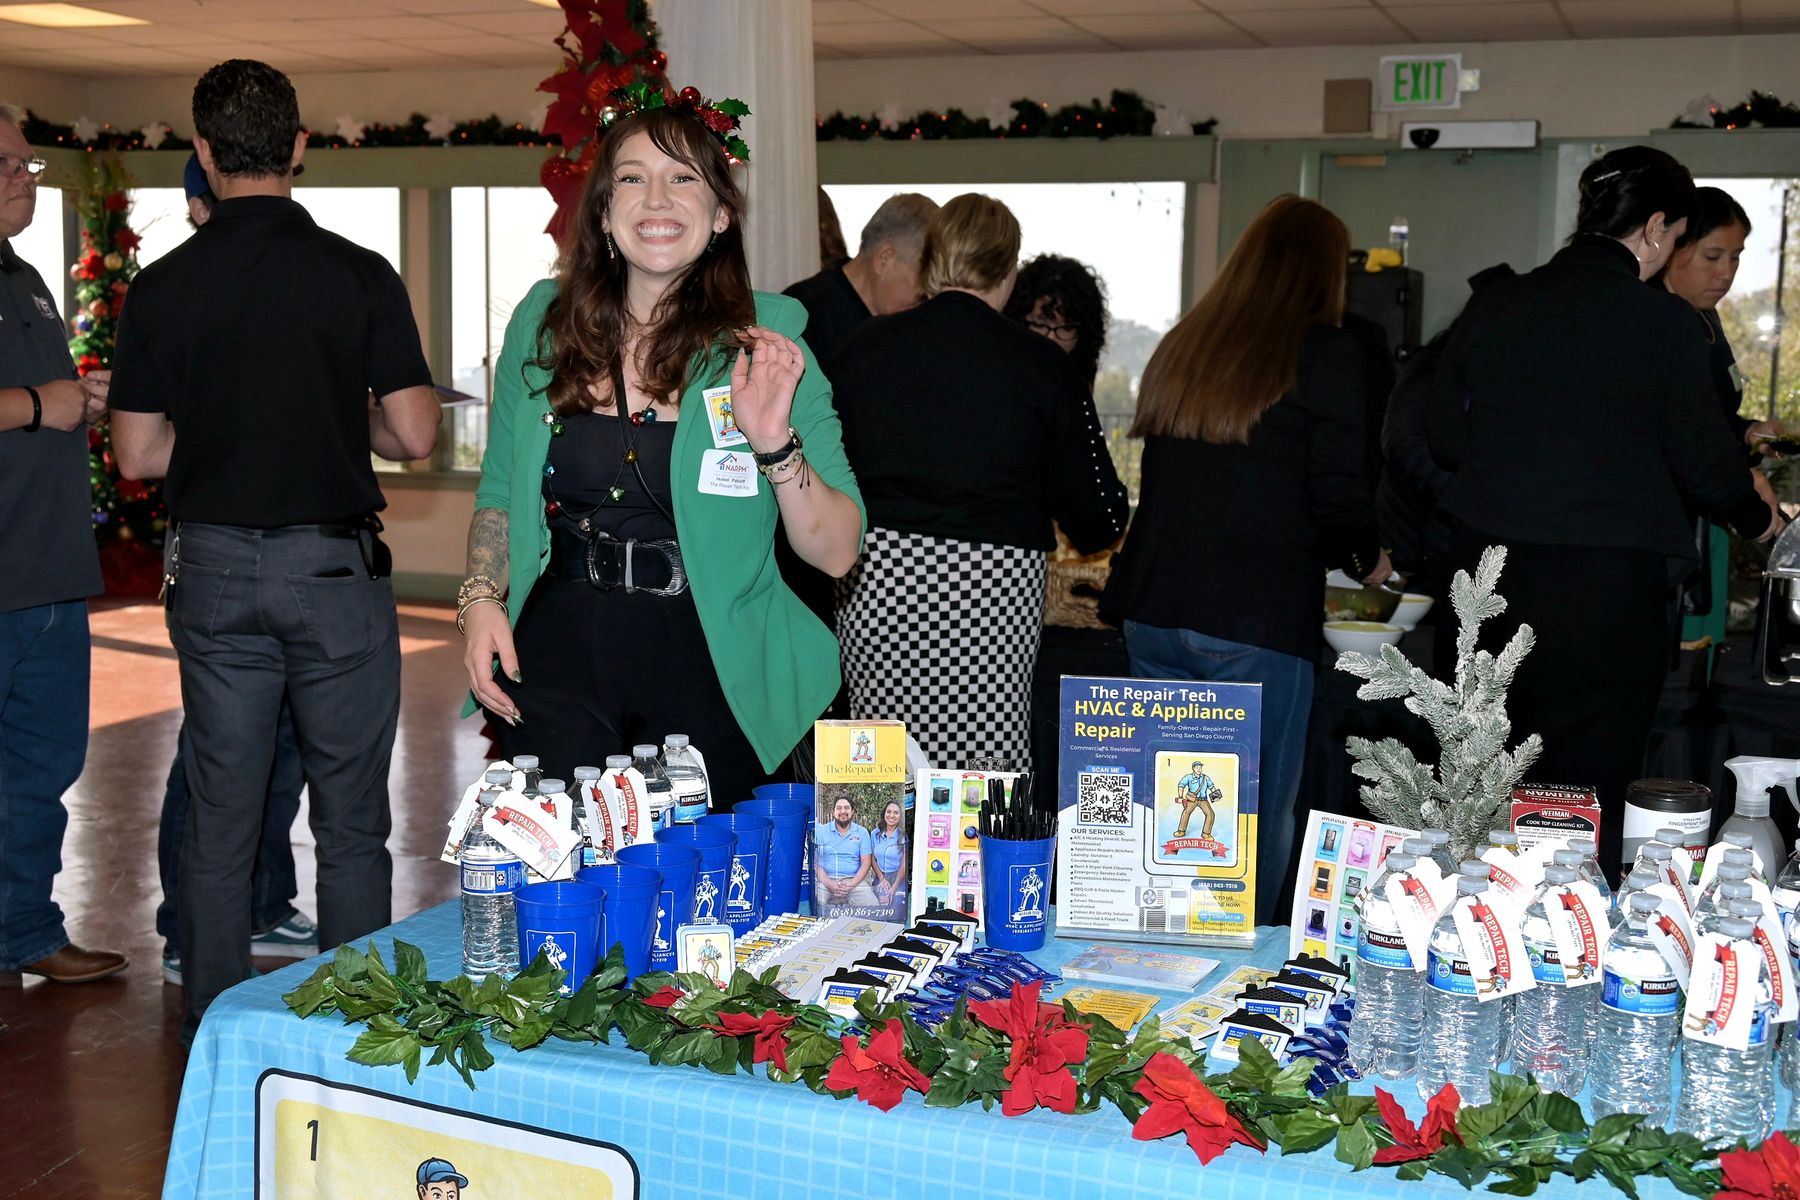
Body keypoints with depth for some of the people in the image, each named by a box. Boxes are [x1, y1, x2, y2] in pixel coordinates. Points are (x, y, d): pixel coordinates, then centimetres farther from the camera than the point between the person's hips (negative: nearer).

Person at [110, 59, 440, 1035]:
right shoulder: (359, 275, -7)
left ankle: (212, 1031, 19)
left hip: (213, 566, 2)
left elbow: (137, 453, 0)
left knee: (217, 817, 11)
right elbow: (414, 434, -9)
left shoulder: (162, 286, -1)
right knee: (351, 820, 7)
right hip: (335, 562, -2)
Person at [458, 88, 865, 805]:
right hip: (557, 662, 2)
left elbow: (836, 553, -8)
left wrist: (775, 444, -22)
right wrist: (481, 600, -1)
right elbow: (499, 495, 15)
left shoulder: (765, 343, -4)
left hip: (710, 672, -1)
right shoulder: (543, 323, 3)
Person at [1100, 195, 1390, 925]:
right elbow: (1339, 497, -8)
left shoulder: (1180, 345, 13)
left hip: (1152, 611, 6)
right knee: (1257, 818, 4)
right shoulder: (1324, 356, -5)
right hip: (1256, 619, -6)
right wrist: (1365, 561, 15)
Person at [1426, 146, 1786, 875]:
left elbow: (1444, 438, 9)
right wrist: (1758, 520, 17)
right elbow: (1705, 458, -3)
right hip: (1607, 587, -5)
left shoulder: (1493, 305, 3)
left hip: (1489, 570, 5)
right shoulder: (1662, 322, -9)